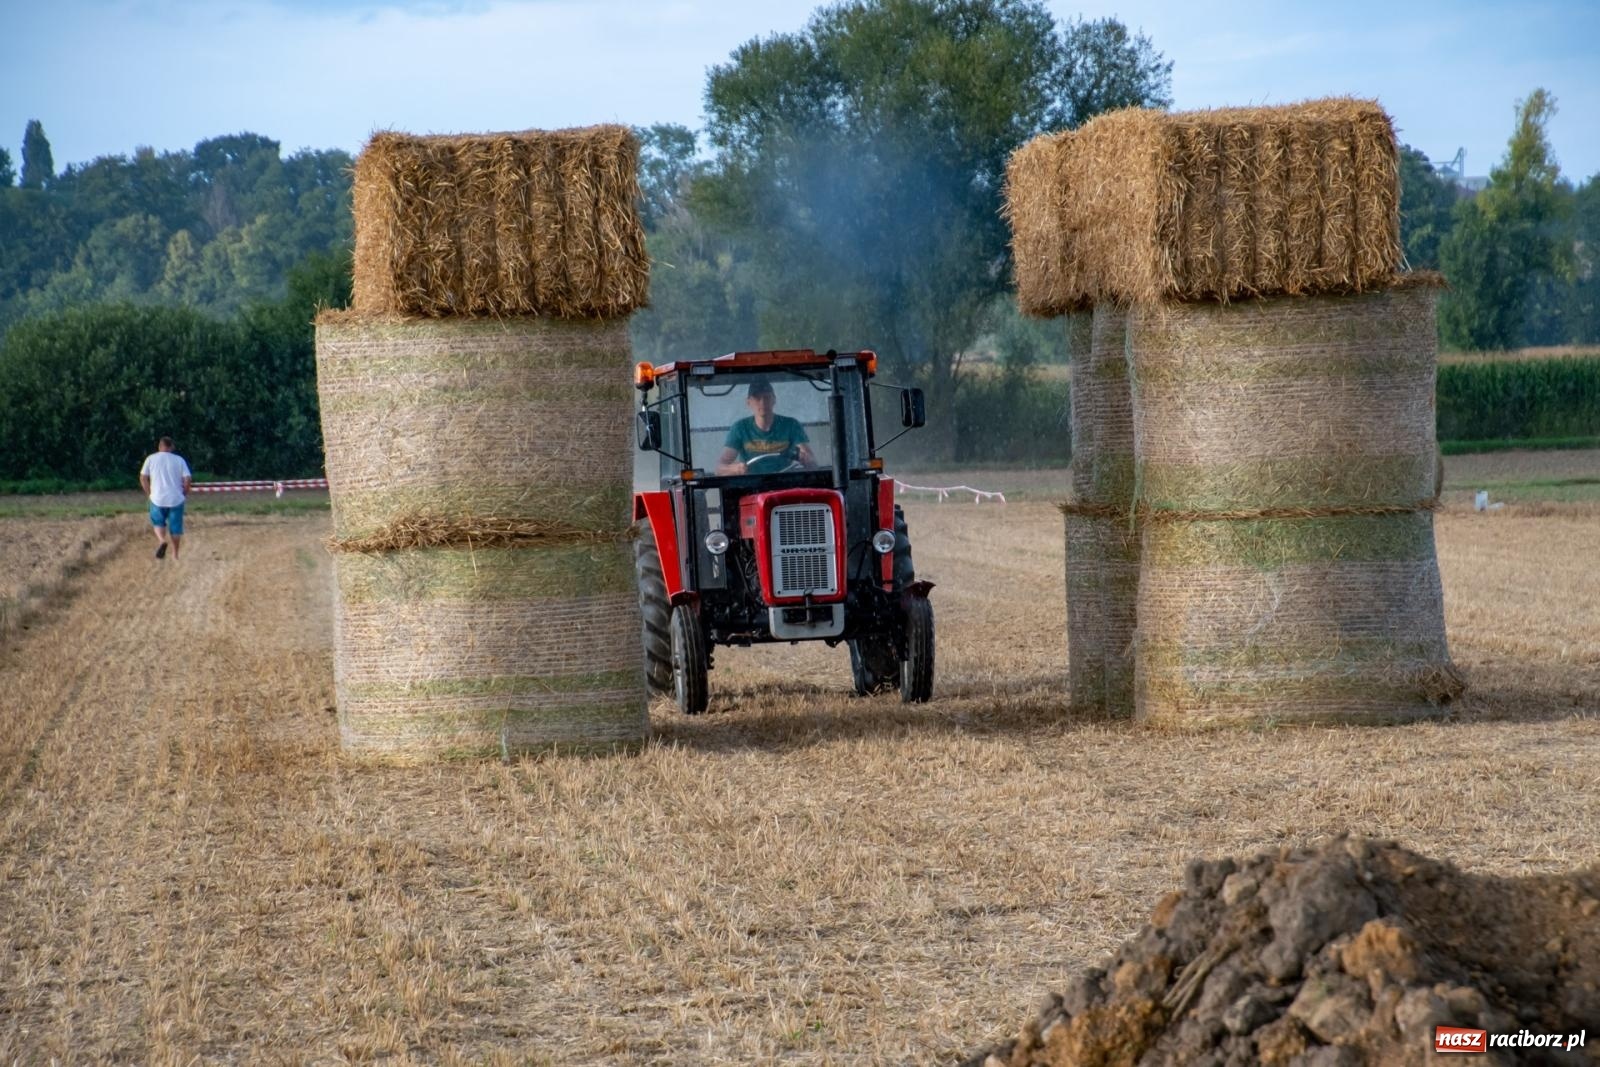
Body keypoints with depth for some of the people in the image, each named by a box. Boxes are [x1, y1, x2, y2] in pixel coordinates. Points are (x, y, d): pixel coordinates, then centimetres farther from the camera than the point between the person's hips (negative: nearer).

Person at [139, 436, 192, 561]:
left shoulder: (151, 458, 1)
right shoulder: (179, 460, 1)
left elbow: (143, 477, 0)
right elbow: (188, 479, -6)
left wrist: (149, 493, 10)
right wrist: (184, 493, 9)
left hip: (157, 499, 0)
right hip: (176, 499, 0)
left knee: (158, 522, 18)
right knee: (175, 527, 10)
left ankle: (162, 540, -11)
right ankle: (175, 555, 11)